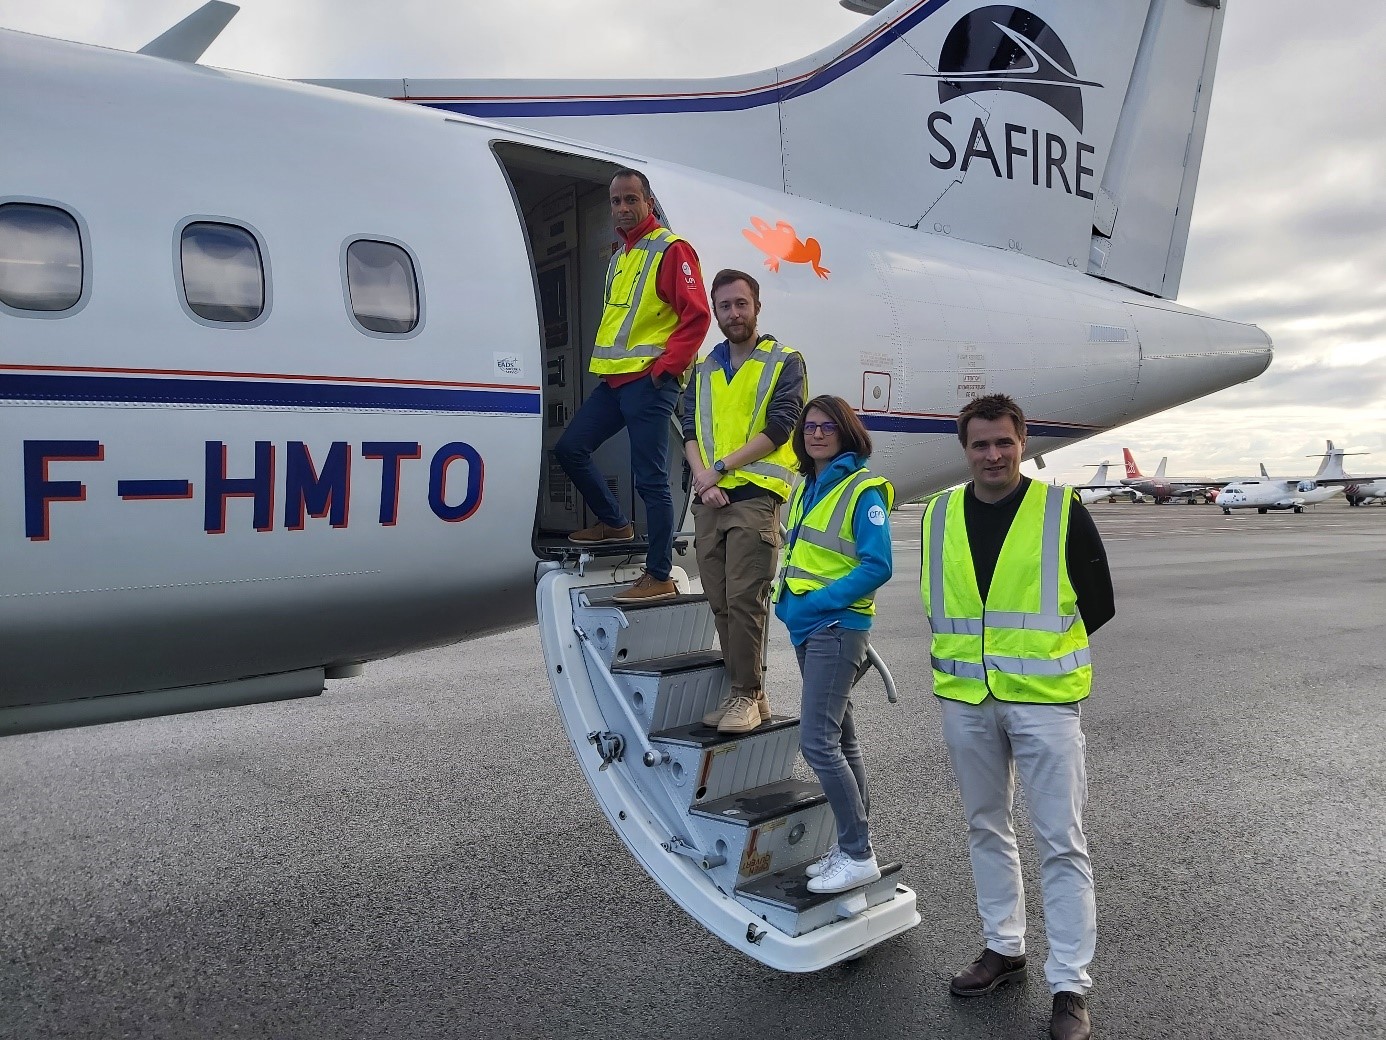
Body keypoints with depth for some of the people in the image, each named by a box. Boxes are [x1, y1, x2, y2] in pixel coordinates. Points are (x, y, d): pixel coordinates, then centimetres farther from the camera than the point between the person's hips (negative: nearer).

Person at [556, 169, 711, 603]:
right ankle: (615, 524, 27)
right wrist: (606, 366, 17)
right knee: (569, 448, 11)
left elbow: (696, 315, -13)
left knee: (650, 479, -8)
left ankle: (659, 577, -1)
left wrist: (667, 366, -16)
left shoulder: (671, 250, -5)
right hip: (613, 381, 9)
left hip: (648, 382, -9)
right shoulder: (620, 257, 21)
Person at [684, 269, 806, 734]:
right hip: (709, 501, 6)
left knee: (744, 600, -12)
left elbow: (778, 429, -7)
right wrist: (702, 477, -8)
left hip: (755, 496, -6)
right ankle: (749, 693, 15)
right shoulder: (705, 369, 20)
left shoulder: (785, 361, 4)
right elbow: (690, 431, 11)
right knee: (721, 604, 6)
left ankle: (747, 697, -3)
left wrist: (720, 468, -10)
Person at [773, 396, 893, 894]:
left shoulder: (863, 491, -11)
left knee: (817, 741, -13)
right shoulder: (804, 488, 13)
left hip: (837, 627, -8)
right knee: (841, 738, 14)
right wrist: (787, 599, 5)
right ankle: (852, 845, 24)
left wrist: (816, 602, -19)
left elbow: (877, 567, -17)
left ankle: (858, 855, -2)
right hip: (805, 628, 9)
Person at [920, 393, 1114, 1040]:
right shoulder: (940, 516, 4)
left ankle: (1069, 987, 11)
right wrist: (966, 657, 7)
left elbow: (1097, 605, 1)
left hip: (1043, 700, -4)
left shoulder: (1062, 510, -5)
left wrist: (1036, 653, 2)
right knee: (986, 829, 16)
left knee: (1061, 842, 1)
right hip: (964, 699, 4)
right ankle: (1003, 947, 33)